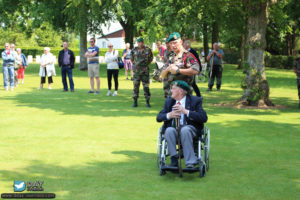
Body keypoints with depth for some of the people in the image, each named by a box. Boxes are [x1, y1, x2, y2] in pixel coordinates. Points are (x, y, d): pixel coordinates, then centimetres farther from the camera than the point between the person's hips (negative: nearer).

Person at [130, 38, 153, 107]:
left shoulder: (148, 50, 1)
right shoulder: (134, 50, 3)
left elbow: (151, 58, 14)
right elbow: (131, 59, 17)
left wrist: (147, 64, 7)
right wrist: (134, 64, 10)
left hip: (145, 70, -1)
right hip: (136, 70, 1)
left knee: (146, 86, -1)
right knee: (136, 86, 2)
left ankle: (147, 102, 5)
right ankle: (135, 102, 8)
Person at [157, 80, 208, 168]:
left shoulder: (195, 101, 1)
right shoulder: (169, 101, 15)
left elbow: (204, 118, -12)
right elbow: (158, 118, 12)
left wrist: (186, 111, -20)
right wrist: (169, 115, -11)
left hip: (189, 128, -3)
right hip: (172, 129, 3)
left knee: (185, 130, -37)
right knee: (169, 130, -32)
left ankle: (190, 163, -38)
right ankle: (174, 160, -33)